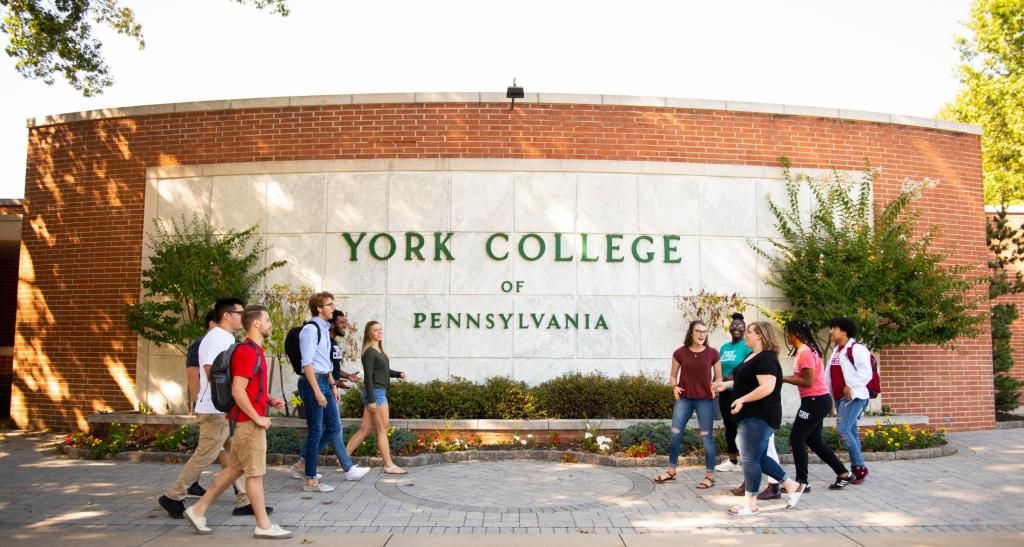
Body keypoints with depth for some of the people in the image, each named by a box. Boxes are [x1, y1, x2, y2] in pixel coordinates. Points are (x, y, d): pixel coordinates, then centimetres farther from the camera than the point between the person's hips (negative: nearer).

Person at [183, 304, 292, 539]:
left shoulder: (254, 350, 14)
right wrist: (257, 418, -19)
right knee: (255, 473, -2)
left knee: (235, 468, 16)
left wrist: (270, 400, 10)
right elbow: (238, 391, -23)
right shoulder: (247, 352, -18)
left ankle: (198, 509, 24)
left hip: (248, 420, 10)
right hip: (248, 421, -10)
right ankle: (263, 525, 7)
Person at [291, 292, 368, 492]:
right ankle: (310, 480, 7)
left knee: (334, 427, 12)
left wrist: (332, 385, 20)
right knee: (316, 431, -3)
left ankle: (304, 464, 22)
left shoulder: (325, 329, 15)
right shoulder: (310, 329, -13)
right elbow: (307, 363, -18)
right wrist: (317, 391, -21)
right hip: (312, 382, -9)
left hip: (324, 382, 9)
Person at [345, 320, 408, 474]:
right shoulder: (369, 352, -13)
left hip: (380, 392, 9)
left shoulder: (379, 351, 14)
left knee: (365, 429, 11)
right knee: (383, 429, -2)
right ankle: (389, 466, 5)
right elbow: (368, 377, -17)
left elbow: (385, 370, 24)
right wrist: (371, 400, -21)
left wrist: (399, 374, 6)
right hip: (375, 393, -9)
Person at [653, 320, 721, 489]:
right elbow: (673, 376, 10)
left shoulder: (712, 353, -3)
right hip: (684, 398, 2)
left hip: (705, 400, -1)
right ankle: (671, 471, 21)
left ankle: (710, 476, 13)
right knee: (675, 434, 5)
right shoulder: (680, 353, -1)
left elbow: (718, 377, 8)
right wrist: (675, 387, -9)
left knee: (707, 437, 2)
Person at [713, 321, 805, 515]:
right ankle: (792, 486, 25)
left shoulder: (766, 359, -17)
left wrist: (742, 400, -26)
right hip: (751, 416, 11)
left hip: (760, 417, -10)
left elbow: (767, 387, -28)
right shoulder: (752, 356, 14)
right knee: (759, 458, 15)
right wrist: (727, 384, 19)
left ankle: (751, 504, 5)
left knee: (750, 459, -4)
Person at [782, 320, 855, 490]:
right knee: (814, 440, 17)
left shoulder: (805, 352, -18)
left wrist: (783, 379, -16)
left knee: (796, 439, -5)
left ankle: (802, 482, 1)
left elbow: (808, 381, -21)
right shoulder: (804, 350, 12)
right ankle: (843, 473, 25)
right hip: (816, 401, 10)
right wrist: (784, 378, 0)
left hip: (815, 401, -10)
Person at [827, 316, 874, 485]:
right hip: (839, 397, 9)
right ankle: (857, 468, 15)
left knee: (843, 430, -15)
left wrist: (850, 386, -22)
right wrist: (829, 395, 12)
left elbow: (865, 373, -19)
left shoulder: (857, 349, -10)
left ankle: (859, 467, -5)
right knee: (851, 432, 10)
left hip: (853, 397, -9)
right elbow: (831, 375, 19)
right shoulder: (836, 351, 17)